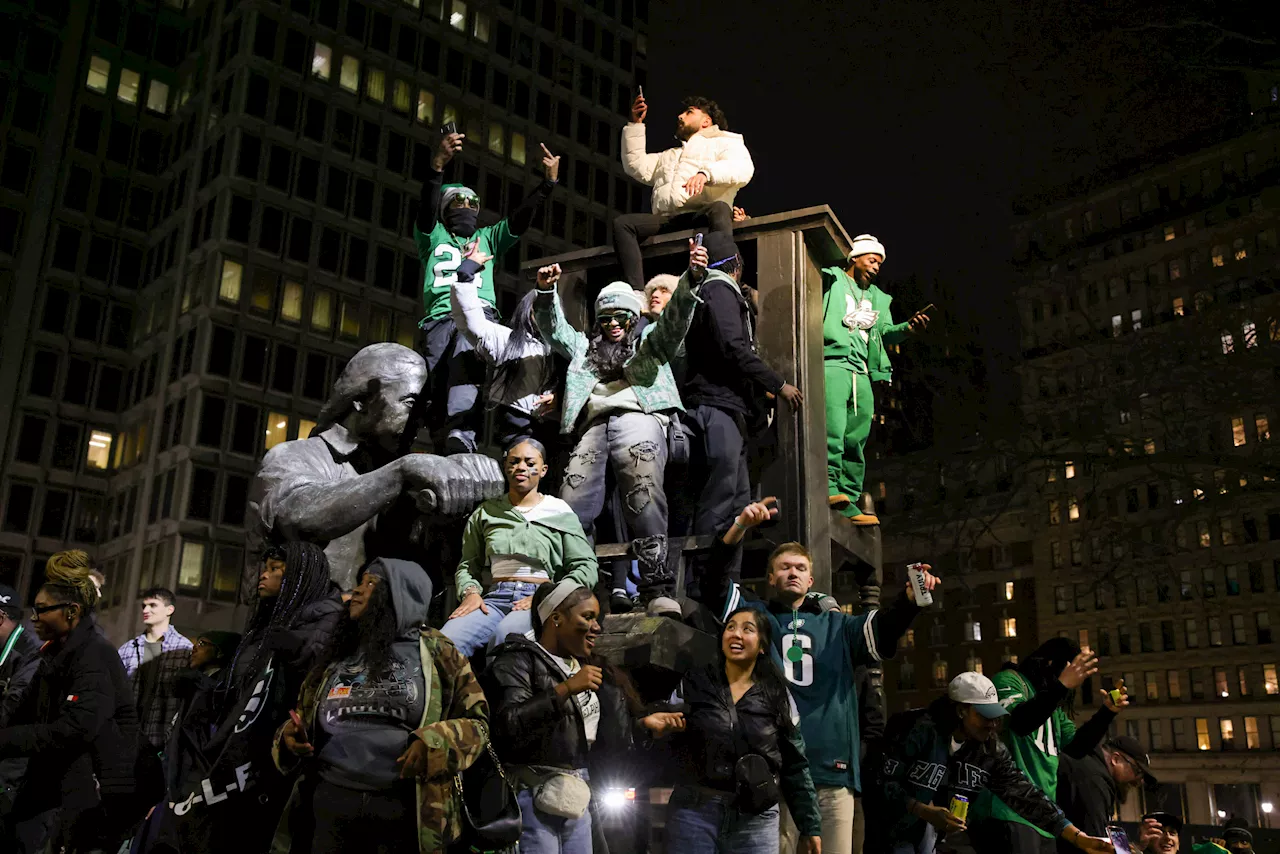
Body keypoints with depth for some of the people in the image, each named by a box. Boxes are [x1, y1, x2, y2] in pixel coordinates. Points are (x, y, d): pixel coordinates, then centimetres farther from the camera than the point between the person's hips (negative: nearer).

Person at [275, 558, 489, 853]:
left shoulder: (436, 653, 4)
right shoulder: (337, 655, 16)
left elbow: (476, 721, 3)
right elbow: (303, 718, 24)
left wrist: (434, 745, -15)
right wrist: (290, 737, 1)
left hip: (405, 807, -3)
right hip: (331, 802, 4)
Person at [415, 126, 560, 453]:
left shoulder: (487, 238, 32)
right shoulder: (433, 237, 25)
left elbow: (520, 218, 18)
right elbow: (426, 209, 5)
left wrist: (548, 182, 2)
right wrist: (437, 167, -14)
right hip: (440, 316, 2)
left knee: (465, 355, -33)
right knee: (438, 388, -14)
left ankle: (460, 434, -52)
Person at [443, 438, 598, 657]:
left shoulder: (559, 512, 13)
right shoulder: (486, 512, 21)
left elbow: (586, 567, 6)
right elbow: (467, 565, 21)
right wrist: (470, 592, -3)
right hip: (494, 597, 2)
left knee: (506, 633, -39)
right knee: (445, 641, -32)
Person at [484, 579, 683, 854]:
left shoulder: (583, 667, 17)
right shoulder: (518, 660, -7)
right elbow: (507, 726, -23)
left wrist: (643, 725, 7)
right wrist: (565, 689, -23)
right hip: (533, 797, -7)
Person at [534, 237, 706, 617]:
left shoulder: (650, 342, 28)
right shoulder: (584, 347, 37)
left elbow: (676, 318, 12)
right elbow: (554, 328, 27)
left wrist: (691, 276, -6)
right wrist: (546, 292, 8)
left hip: (638, 416, -3)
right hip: (594, 425, 3)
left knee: (644, 496, -27)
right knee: (571, 504, -18)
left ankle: (658, 589, -34)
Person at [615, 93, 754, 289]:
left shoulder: (725, 143, 22)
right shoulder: (669, 156, 43)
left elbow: (743, 169, -1)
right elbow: (637, 167, 29)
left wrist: (705, 173, -20)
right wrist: (636, 124, 29)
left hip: (701, 215, -5)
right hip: (666, 221, 5)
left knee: (719, 208, -39)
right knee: (622, 223, -21)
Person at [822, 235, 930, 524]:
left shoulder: (877, 298, 29)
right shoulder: (831, 281, 10)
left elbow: (886, 332, 20)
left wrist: (908, 327, 0)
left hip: (861, 372, 7)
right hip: (832, 362, -7)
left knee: (856, 441, 4)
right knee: (833, 429, -24)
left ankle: (849, 501, 7)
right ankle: (830, 487, -27)